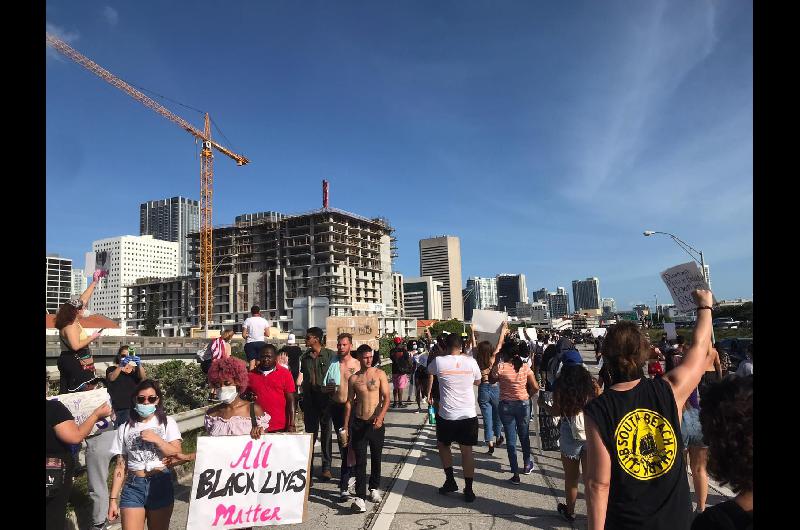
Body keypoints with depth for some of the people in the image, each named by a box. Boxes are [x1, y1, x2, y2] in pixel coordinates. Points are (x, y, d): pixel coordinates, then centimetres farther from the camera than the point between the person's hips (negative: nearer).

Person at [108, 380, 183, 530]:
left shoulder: (167, 422, 2)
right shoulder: (125, 428, 6)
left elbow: (177, 453, -6)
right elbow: (120, 466, 6)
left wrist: (157, 439, -17)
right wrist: (113, 498, 3)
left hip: (161, 485, -1)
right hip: (133, 487, 1)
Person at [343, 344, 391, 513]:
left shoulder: (379, 374, -3)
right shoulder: (353, 378, 3)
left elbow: (387, 398, -7)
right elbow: (349, 402, 9)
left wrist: (380, 417, -22)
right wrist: (346, 425, 6)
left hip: (376, 423, 0)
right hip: (358, 423, 0)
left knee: (376, 458, 14)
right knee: (360, 461, -4)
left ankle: (374, 488, 34)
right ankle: (360, 497, -4)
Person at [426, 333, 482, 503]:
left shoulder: (439, 361, -8)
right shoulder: (471, 362, -4)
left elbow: (429, 371, 16)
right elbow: (478, 382, 15)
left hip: (447, 414, -2)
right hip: (469, 414, 2)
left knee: (443, 445, 22)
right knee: (467, 451, 11)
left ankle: (450, 481, 20)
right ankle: (468, 490, 14)